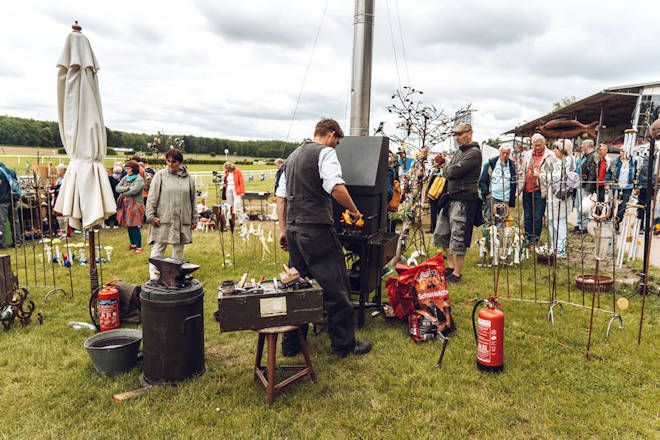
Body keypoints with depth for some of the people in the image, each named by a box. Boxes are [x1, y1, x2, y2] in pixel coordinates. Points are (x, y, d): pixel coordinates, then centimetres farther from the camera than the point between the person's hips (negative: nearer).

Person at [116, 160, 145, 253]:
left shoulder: (139, 179, -8)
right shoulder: (125, 178, 12)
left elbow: (134, 191, -21)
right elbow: (117, 188, 2)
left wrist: (123, 194, -6)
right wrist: (128, 188, -14)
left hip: (135, 205, -7)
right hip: (125, 205, 7)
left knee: (135, 227, -7)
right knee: (129, 226, 12)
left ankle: (139, 247, 0)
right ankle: (133, 244, 25)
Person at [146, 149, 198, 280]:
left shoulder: (188, 178, 9)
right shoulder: (160, 175, 1)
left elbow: (193, 200, 14)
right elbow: (152, 197, -1)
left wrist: (194, 219, 12)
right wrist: (151, 216, -8)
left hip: (182, 221, 3)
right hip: (163, 220, -3)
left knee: (179, 249, 11)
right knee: (158, 247, 0)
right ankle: (154, 277, 6)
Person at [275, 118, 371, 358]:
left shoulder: (293, 155, 21)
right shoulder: (325, 152, -4)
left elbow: (280, 196, 20)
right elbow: (336, 188, -20)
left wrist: (283, 230, 21)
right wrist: (353, 209, -4)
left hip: (294, 230, 8)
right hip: (316, 229, -8)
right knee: (336, 288, 2)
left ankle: (290, 344, 23)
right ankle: (344, 344, 12)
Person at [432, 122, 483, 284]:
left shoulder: (474, 153, -12)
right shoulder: (459, 152, 18)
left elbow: (455, 171, -20)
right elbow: (446, 171, 15)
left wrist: (451, 169, -1)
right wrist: (452, 170, -3)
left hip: (464, 200, -9)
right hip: (450, 198, 9)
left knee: (458, 239, -4)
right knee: (440, 234, 12)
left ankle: (457, 274, 7)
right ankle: (451, 265, 25)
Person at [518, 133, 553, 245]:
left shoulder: (550, 156, -3)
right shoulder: (527, 155, 12)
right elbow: (521, 172, 17)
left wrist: (541, 174, -21)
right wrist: (519, 187, 9)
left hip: (539, 191, -4)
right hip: (527, 190, 5)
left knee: (537, 217, 1)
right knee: (527, 216, 11)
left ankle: (535, 241, 11)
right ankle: (527, 239, 22)